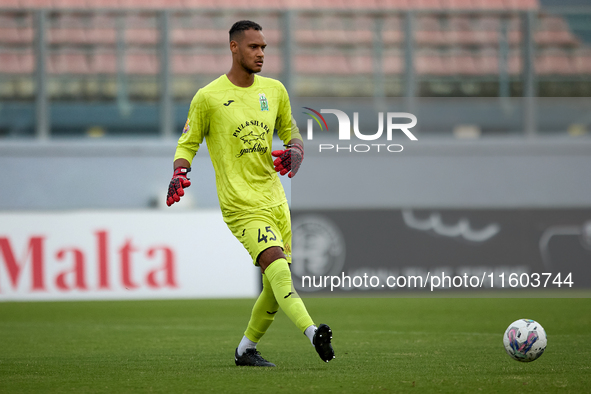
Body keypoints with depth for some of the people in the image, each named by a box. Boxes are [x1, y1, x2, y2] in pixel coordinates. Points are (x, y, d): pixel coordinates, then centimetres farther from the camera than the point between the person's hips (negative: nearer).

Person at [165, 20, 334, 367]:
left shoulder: (274, 90, 11)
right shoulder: (208, 97, -3)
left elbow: (290, 130, 23)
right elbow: (188, 143, 6)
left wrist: (295, 151, 0)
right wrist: (180, 174, -13)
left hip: (275, 199, 6)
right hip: (241, 204, -6)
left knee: (277, 285, 7)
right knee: (276, 265, -25)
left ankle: (246, 349, 26)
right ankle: (314, 334, -40)